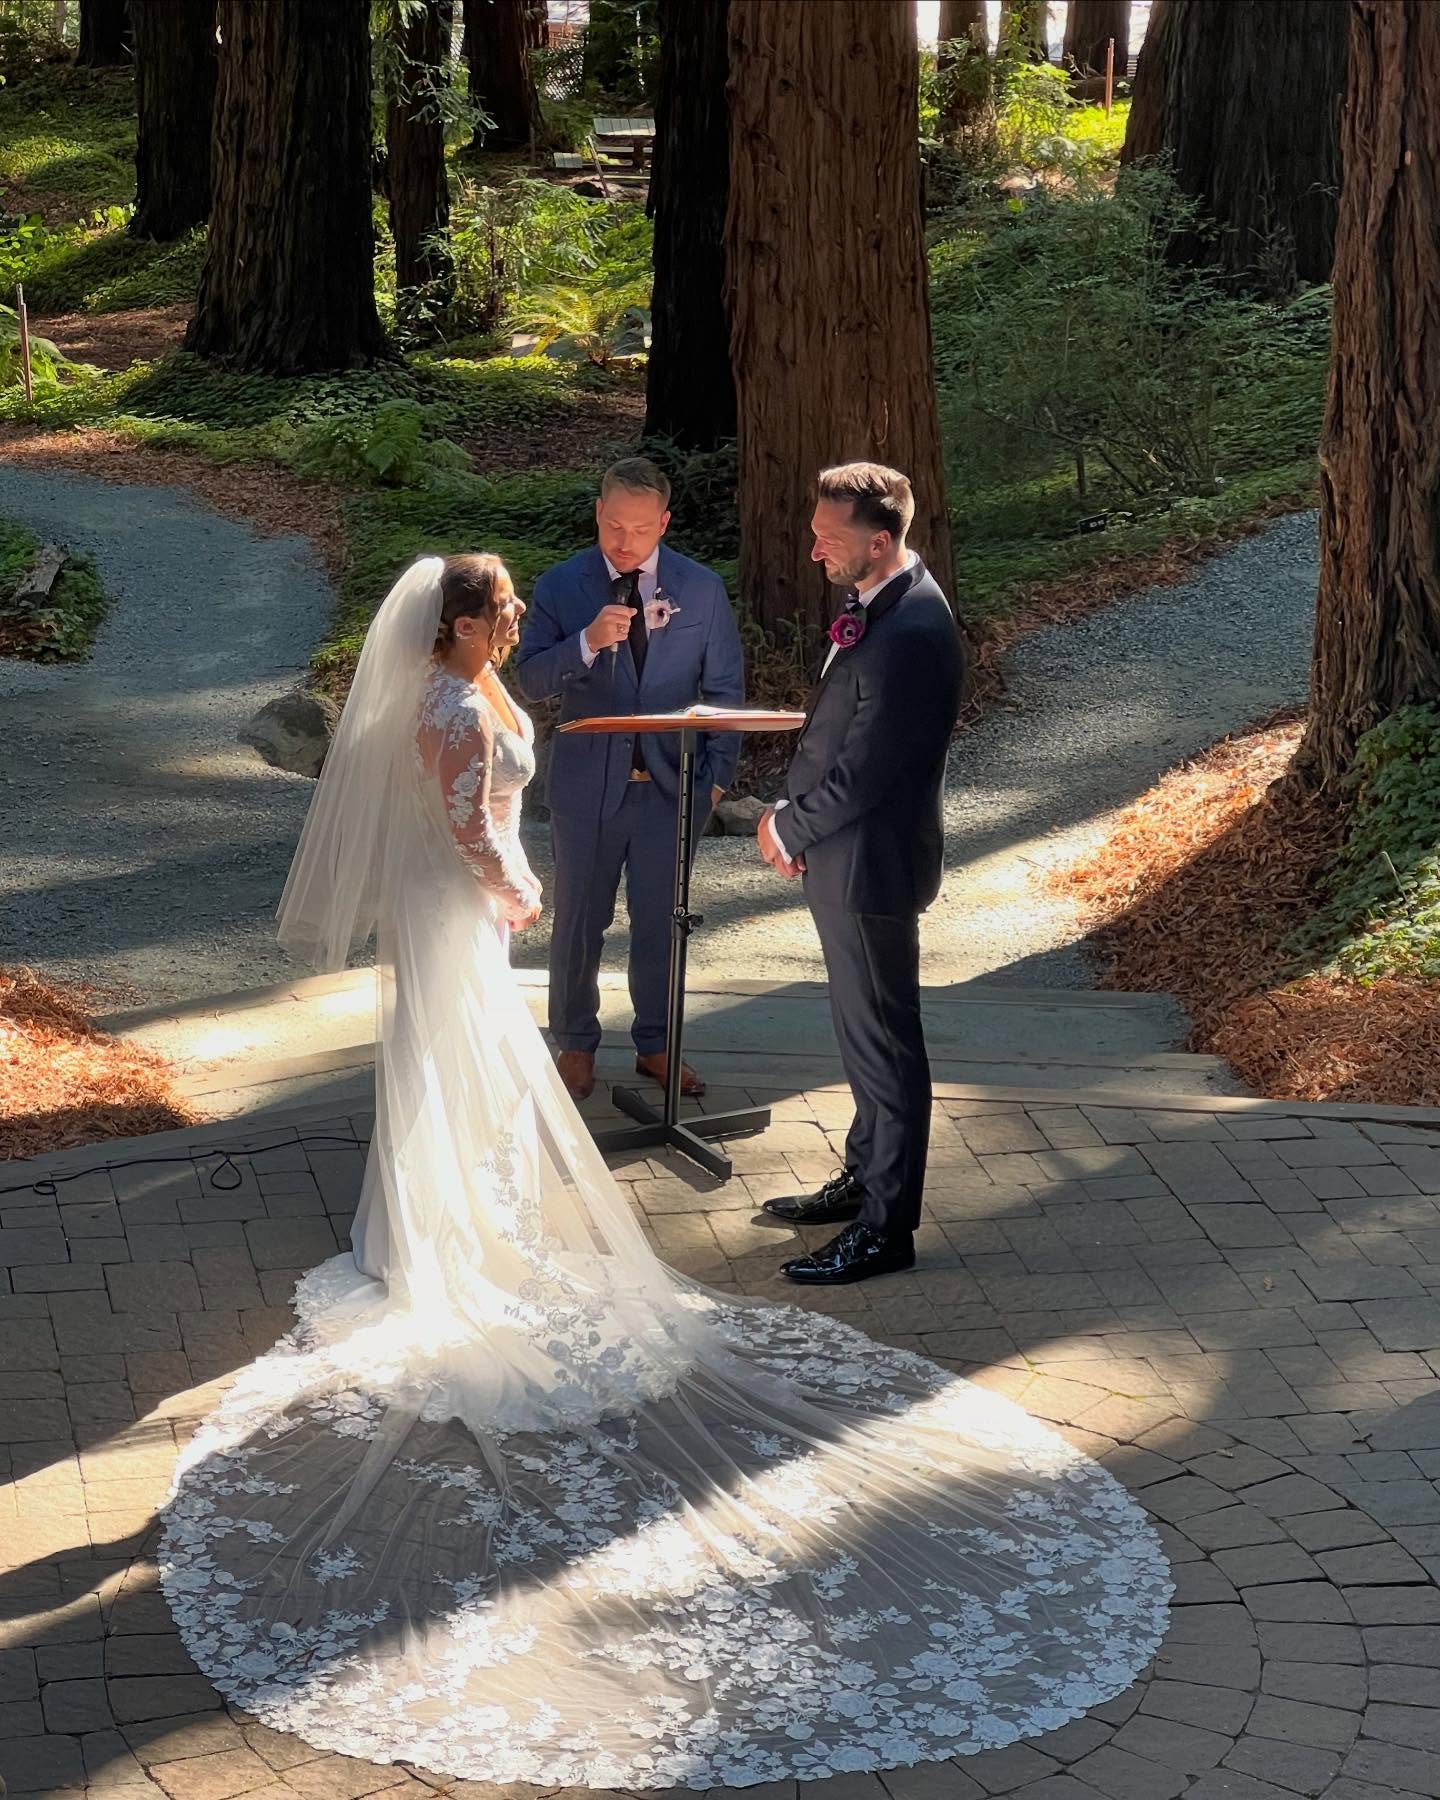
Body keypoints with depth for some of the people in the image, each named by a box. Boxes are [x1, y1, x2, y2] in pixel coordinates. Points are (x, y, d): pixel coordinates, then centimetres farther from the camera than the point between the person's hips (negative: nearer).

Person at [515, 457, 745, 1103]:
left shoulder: (702, 590, -1)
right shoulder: (561, 587, -4)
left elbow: (725, 688, 5)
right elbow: (531, 680, -11)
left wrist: (717, 773, -3)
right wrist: (587, 642, -28)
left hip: (669, 783, 1)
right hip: (588, 783, -1)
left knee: (661, 923, 11)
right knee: (579, 921, 10)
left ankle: (656, 1045, 27)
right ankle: (575, 1043, 26)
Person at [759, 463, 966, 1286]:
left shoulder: (909, 634, -27)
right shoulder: (884, 602, 5)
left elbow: (862, 770, -25)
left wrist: (788, 827, -10)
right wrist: (797, 819, 6)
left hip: (872, 862, -10)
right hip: (847, 853, 10)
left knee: (884, 1042, 1)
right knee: (865, 1031, 22)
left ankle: (887, 1227, 12)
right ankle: (866, 1178, 38)